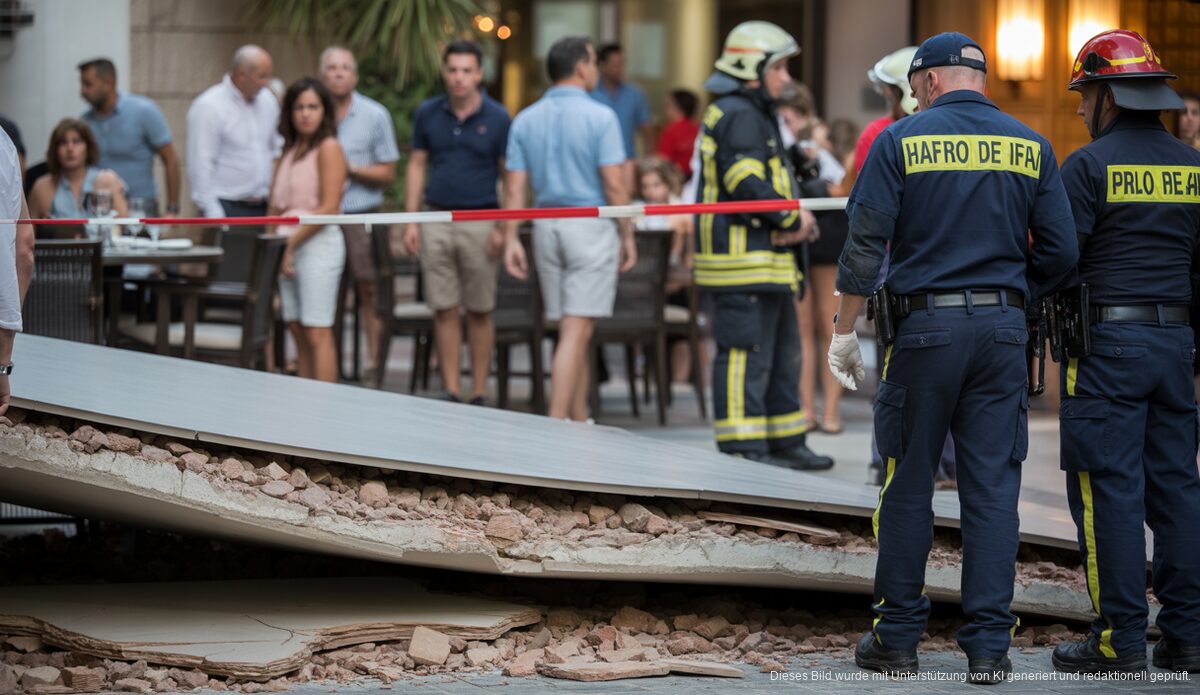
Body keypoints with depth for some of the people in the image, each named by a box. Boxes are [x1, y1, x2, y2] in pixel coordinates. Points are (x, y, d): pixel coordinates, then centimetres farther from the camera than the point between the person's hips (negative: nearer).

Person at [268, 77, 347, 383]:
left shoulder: (328, 148, -6)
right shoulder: (289, 152, 17)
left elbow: (328, 208, -13)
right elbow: (276, 205, 18)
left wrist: (293, 244, -11)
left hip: (318, 244, -8)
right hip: (288, 248, 8)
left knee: (317, 334, -11)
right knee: (298, 334, 7)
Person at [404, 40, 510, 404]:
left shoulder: (496, 118, -2)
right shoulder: (428, 114, 6)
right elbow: (417, 166, 11)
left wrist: (503, 228, -10)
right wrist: (411, 220, 4)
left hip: (479, 221, -2)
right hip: (436, 220, 2)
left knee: (480, 312, 3)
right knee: (444, 311, 3)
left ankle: (479, 394, 9)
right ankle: (451, 392, 9)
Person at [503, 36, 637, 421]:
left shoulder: (526, 120, 6)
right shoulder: (600, 117, -9)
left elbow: (514, 188, 3)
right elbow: (614, 185, -12)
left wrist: (511, 239, 4)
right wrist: (628, 235, -3)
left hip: (547, 227, 5)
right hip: (592, 226, -5)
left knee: (573, 331, 15)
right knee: (576, 333, -7)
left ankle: (580, 421, 20)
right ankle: (556, 423, -14)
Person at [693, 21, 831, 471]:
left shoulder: (756, 115, 23)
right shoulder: (738, 116, -12)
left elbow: (776, 184, 24)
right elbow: (747, 184, -22)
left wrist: (798, 222, 4)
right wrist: (794, 218, -11)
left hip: (765, 259, 11)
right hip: (742, 259, -11)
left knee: (782, 354, 17)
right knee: (747, 353, -10)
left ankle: (787, 443, 25)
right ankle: (742, 449, -8)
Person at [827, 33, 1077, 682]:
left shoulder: (901, 140, -3)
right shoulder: (1030, 147, 5)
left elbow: (865, 245, -6)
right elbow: (1060, 252, 2)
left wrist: (844, 332, 1)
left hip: (924, 325, -2)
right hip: (1003, 328, 2)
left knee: (908, 487, 7)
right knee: (993, 489, 4)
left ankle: (897, 638, 12)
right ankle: (989, 646, 3)